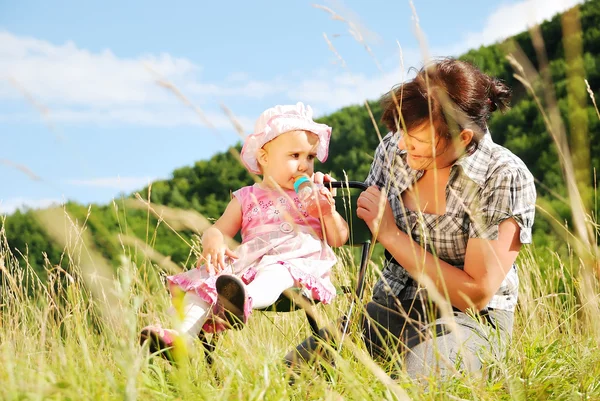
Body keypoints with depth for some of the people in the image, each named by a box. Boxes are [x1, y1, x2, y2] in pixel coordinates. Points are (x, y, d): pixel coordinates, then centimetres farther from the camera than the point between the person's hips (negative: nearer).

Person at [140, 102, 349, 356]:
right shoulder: (246, 199, 22)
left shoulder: (314, 195, 21)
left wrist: (329, 211, -4)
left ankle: (244, 303, -72)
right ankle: (184, 332, -43)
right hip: (250, 262, 3)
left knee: (275, 273, -40)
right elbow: (218, 230, 16)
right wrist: (212, 240, -10)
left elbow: (339, 239, 16)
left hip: (299, 264, -3)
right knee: (204, 278, -23)